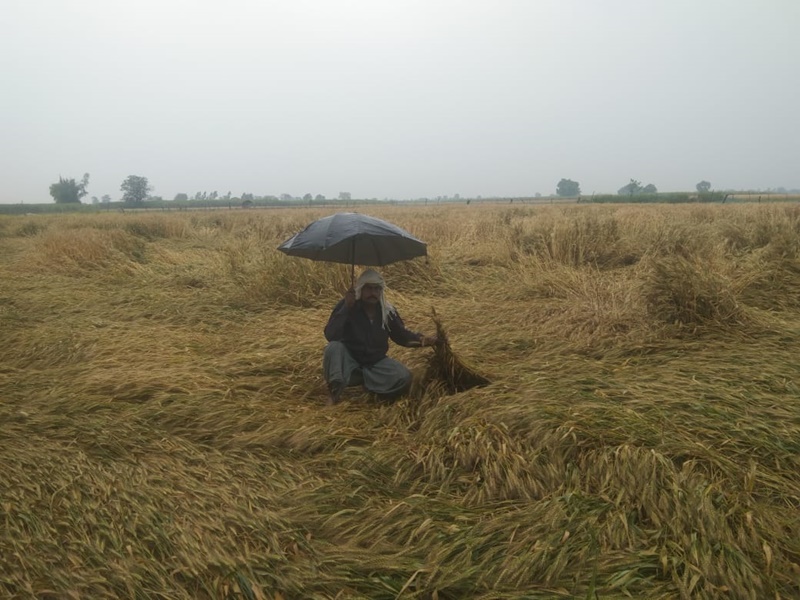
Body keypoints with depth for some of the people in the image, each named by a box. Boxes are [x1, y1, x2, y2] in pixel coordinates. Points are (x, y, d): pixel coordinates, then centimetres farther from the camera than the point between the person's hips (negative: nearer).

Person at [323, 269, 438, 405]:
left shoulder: (388, 311, -3)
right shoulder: (346, 306, -16)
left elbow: (402, 335, 9)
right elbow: (330, 336, -28)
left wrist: (421, 339, -12)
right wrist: (346, 307, -35)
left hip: (375, 363, 3)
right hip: (349, 361, -3)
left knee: (404, 377, -22)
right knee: (334, 347, -35)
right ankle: (335, 390, -27)